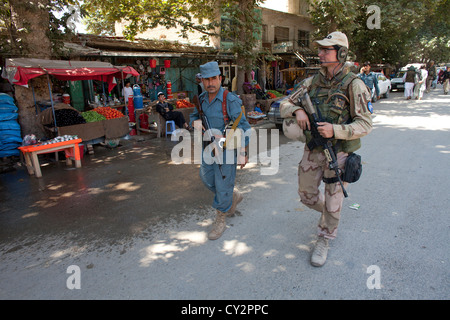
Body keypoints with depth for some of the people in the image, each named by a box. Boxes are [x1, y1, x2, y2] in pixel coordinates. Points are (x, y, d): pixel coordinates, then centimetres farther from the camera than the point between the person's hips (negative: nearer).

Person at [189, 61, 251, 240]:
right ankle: (234, 197, 42)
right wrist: (195, 122, -9)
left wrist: (243, 153, -18)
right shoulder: (202, 99, 1)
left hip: (227, 150, -7)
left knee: (223, 185, 2)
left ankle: (220, 221, 21)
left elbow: (243, 127, -17)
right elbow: (193, 117, 16)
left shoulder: (231, 100, -19)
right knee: (207, 179, 19)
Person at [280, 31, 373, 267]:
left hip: (338, 151, -4)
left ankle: (324, 240, 30)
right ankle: (330, 215, 46)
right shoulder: (312, 82, 2)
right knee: (307, 195, 14)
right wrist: (297, 110, -19)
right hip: (313, 149, 5)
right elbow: (284, 105, 4)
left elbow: (364, 125, -14)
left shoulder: (354, 85, -13)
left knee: (332, 199, 8)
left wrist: (335, 130, -31)